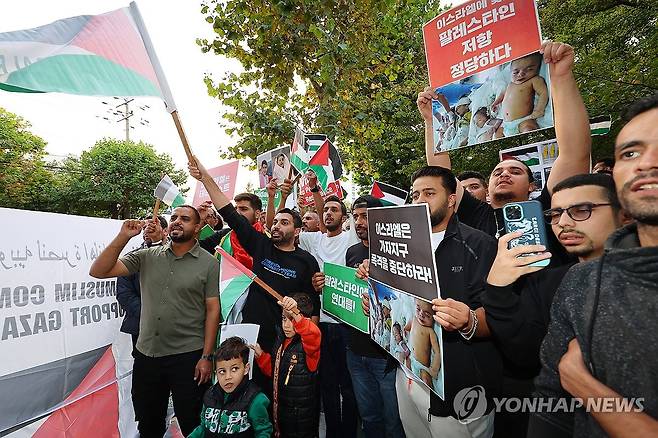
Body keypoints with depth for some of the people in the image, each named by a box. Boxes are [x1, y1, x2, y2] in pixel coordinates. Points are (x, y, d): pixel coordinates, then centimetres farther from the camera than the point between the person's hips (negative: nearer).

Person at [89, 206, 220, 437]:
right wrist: (123, 237, -13)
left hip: (187, 356, -3)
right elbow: (98, 271, -2)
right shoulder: (147, 256, 2)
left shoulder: (208, 263, -7)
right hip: (146, 354, 4)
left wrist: (207, 356, -9)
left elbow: (212, 310, -7)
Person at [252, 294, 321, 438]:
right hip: (280, 408, 7)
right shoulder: (281, 340, 2)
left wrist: (295, 313, -63)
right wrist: (260, 355, -3)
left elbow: (312, 334, -47)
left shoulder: (308, 341, -21)